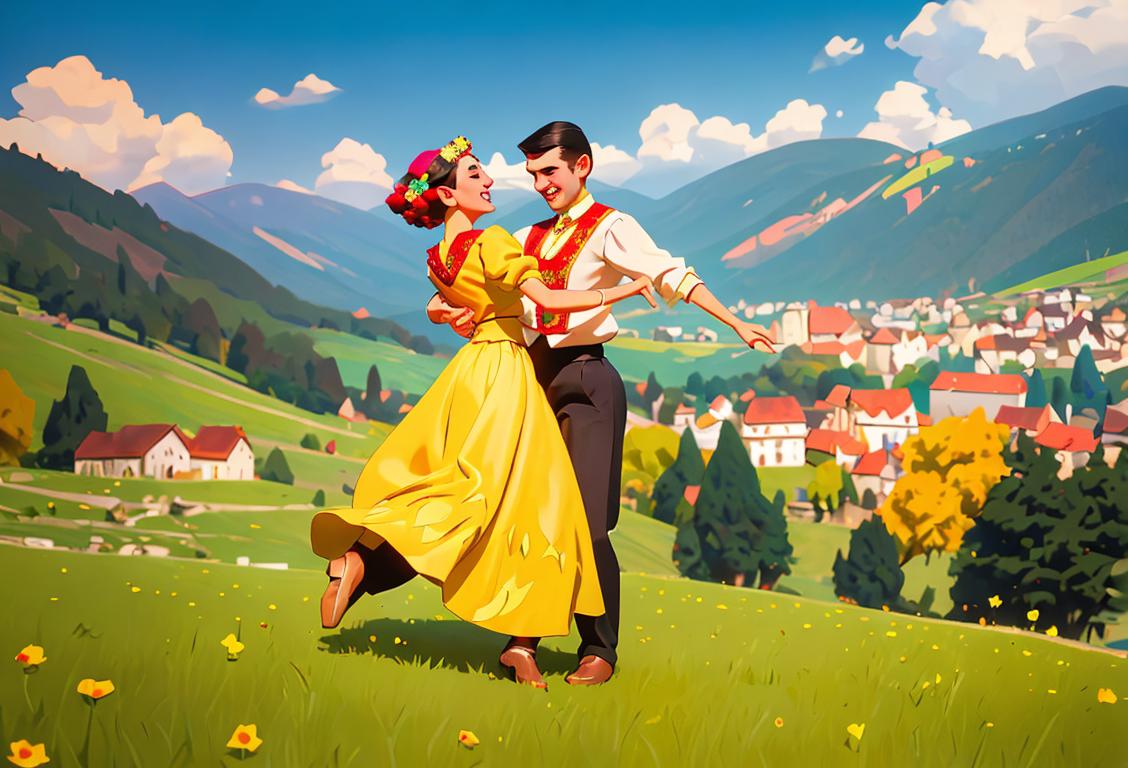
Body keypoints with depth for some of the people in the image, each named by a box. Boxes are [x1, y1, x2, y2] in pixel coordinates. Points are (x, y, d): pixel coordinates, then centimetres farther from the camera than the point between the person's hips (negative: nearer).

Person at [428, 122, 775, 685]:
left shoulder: (609, 228, 0)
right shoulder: (529, 238, 19)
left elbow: (668, 274, -13)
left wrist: (735, 323, -25)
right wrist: (447, 311, -7)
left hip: (585, 378, -6)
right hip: (534, 377, 6)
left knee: (585, 522, -7)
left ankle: (599, 650, 6)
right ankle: (526, 631, 20)